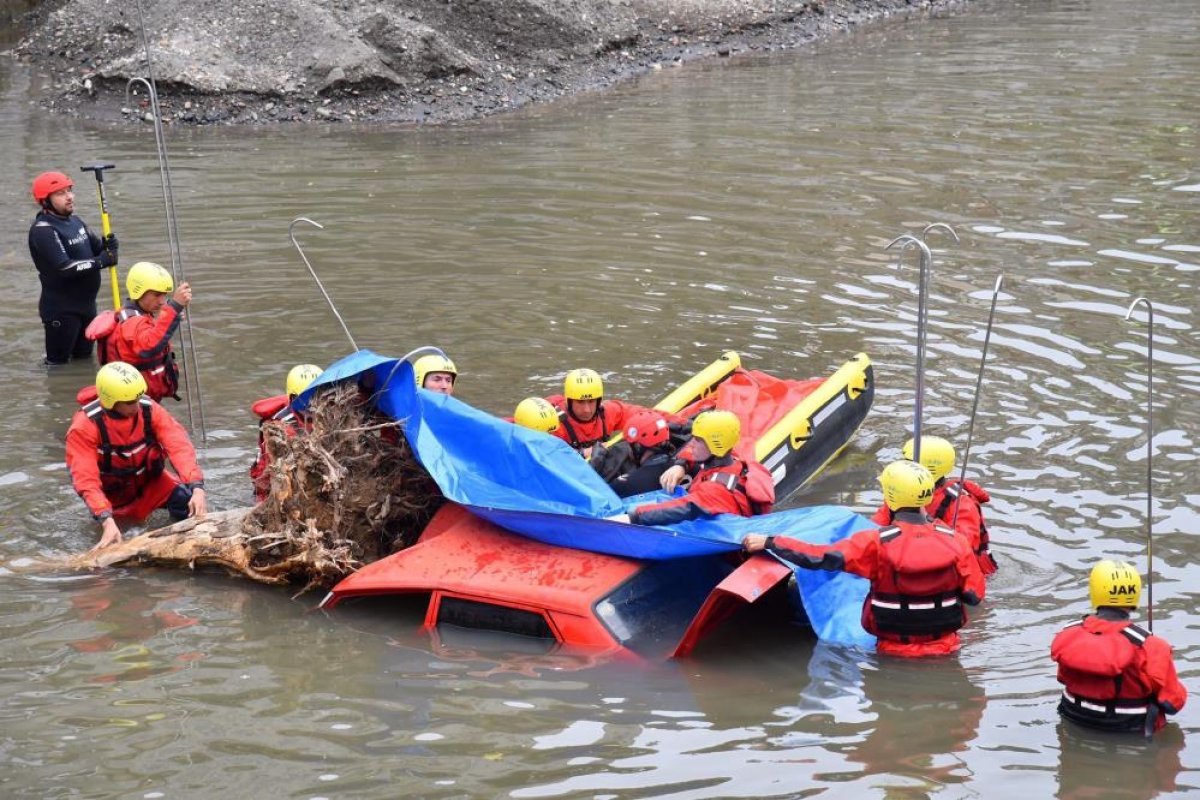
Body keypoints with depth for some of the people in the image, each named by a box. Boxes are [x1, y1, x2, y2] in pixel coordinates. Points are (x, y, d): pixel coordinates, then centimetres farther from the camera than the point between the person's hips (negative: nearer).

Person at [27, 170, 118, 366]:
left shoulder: (74, 221, 9)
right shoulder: (43, 230, -20)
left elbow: (95, 246, 15)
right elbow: (64, 267, -28)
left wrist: (107, 246, -10)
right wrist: (101, 261, -24)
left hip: (86, 304, 9)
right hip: (61, 309, -9)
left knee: (84, 359, 20)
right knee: (58, 364, -2)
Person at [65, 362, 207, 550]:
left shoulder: (148, 409, -19)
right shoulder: (85, 427, -26)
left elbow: (179, 446, -28)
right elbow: (86, 479, -31)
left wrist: (197, 488, -43)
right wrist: (107, 521, -45)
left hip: (151, 482, 1)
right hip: (113, 495, 0)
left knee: (188, 500, -24)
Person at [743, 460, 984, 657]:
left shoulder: (876, 543, -17)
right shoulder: (955, 541, -10)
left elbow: (822, 557, -21)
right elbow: (974, 595, -5)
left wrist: (768, 542, -14)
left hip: (894, 650, -2)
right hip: (945, 649, 2)